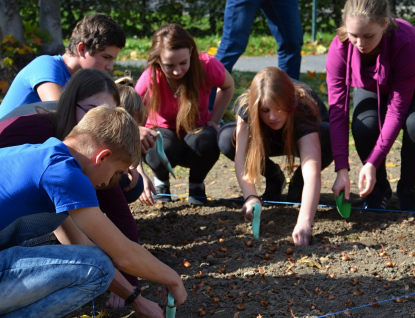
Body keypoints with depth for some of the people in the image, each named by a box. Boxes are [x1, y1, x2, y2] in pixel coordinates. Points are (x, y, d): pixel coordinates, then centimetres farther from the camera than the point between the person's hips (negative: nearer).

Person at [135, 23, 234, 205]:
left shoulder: (207, 66, -25)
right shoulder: (150, 79, -25)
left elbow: (228, 86, -1)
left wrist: (214, 121, -11)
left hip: (196, 131, 1)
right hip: (163, 131, -1)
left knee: (206, 141, -37)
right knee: (162, 152, -38)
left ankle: (196, 184, -2)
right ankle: (161, 180, 2)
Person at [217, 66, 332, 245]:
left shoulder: (303, 111, -43)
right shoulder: (246, 106, -35)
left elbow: (313, 172, -56)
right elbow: (240, 158, -37)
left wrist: (305, 221, -69)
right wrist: (250, 197, -55)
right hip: (267, 139, 2)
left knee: (329, 139, -38)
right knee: (227, 139, -30)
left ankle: (298, 182, -6)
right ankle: (273, 177, -2)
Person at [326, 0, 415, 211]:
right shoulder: (340, 48, -32)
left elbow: (397, 110, -34)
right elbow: (337, 110, -30)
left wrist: (372, 163, -38)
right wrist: (342, 169, -37)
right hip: (369, 90, 2)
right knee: (364, 126, -30)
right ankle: (379, 188, -2)